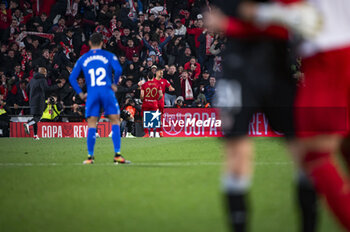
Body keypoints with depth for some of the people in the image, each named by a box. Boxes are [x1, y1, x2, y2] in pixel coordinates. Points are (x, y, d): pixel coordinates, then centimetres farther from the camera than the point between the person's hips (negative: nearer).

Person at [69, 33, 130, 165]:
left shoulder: (83, 59, 12)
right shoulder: (109, 56, 6)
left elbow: (72, 78, 9)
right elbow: (118, 70, -10)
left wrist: (80, 93, 11)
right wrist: (114, 84, 3)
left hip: (92, 94, 2)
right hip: (107, 92, -1)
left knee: (91, 125, 5)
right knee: (115, 122, 4)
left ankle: (90, 156, 2)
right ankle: (117, 155, -3)